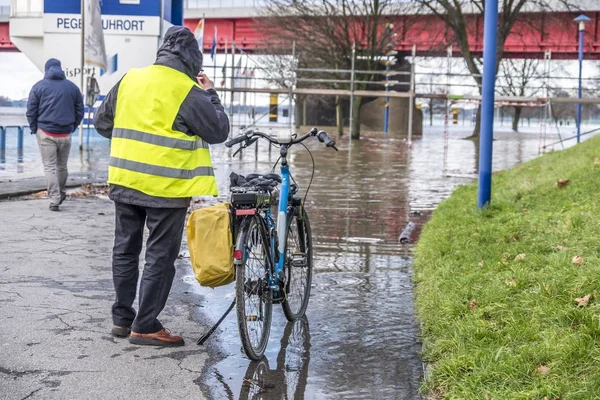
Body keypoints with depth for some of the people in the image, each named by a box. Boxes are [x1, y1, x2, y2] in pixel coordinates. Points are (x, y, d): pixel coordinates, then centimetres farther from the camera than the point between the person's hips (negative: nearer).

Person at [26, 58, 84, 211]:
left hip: (46, 133, -2)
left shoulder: (39, 86, 1)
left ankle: (54, 200, -7)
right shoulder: (72, 87, 7)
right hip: (65, 134, 3)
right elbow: (80, 111, 9)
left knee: (49, 167, -1)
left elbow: (31, 111, -1)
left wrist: (34, 128, 9)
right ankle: (60, 193, 31)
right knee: (62, 166, 17)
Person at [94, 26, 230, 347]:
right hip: (166, 187, -6)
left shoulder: (130, 79, 7)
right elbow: (219, 132, -5)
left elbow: (101, 121, 14)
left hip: (124, 181, 6)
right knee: (160, 257, 2)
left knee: (125, 249, 16)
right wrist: (210, 94, 6)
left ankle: (122, 319, 23)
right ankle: (145, 326, 4)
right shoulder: (188, 91, -12)